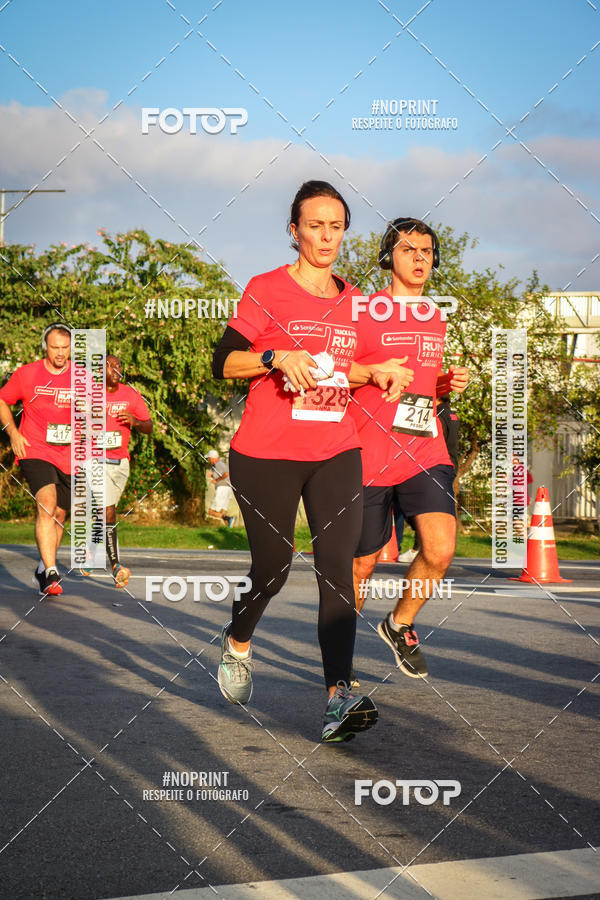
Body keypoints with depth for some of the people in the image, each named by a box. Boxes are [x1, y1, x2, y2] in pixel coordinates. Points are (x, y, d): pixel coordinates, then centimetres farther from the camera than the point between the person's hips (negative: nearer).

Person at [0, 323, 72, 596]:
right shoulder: (26, 374, -2)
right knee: (47, 505, -24)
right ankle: (51, 574, -30)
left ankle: (44, 570, 34)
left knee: (59, 515, 13)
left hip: (68, 457, 4)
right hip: (34, 451, -4)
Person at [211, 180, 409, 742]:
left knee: (336, 567, -11)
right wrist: (277, 356, -23)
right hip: (266, 455, -3)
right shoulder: (266, 290, -4)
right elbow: (223, 363, -7)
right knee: (272, 568, 5)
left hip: (337, 453, 4)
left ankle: (338, 698, -16)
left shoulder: (350, 299, 12)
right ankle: (236, 642, 38)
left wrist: (376, 373, 5)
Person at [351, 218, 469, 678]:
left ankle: (400, 624, 12)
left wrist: (451, 383, 6)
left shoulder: (437, 319, 14)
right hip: (370, 457, -4)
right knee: (362, 564, 5)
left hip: (425, 451, 4)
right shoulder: (364, 313, -4)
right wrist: (377, 375, -19)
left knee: (440, 551, -16)